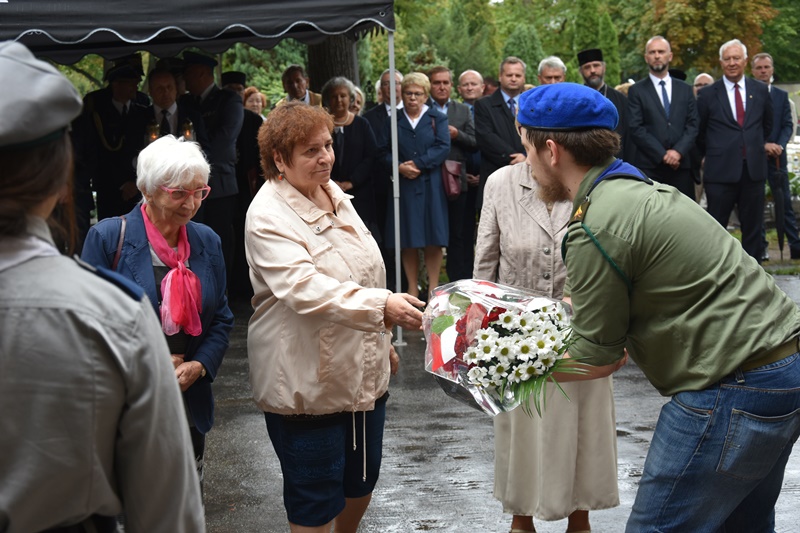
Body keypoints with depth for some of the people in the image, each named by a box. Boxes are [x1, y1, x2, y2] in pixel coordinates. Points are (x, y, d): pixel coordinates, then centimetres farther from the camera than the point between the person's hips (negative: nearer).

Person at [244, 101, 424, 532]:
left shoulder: (333, 194, 7)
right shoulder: (268, 217, -19)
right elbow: (304, 289, -32)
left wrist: (383, 342, 22)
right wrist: (382, 306, -41)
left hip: (364, 370, 8)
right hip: (307, 383, -8)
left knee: (362, 479, 20)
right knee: (315, 497, 2)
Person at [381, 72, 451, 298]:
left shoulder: (437, 119, 7)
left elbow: (443, 148, -5)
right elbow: (384, 152, 5)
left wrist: (418, 164, -14)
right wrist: (400, 167, -14)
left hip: (431, 186, -1)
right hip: (403, 186, 1)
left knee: (433, 241, -2)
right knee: (408, 241, 1)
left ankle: (433, 288, 5)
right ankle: (412, 289, 7)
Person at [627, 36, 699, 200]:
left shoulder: (685, 90, 16)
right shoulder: (636, 91, 6)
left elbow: (693, 125, 8)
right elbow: (636, 129, -3)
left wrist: (678, 151, -9)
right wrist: (663, 155, -10)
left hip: (681, 165, 3)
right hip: (649, 166, -3)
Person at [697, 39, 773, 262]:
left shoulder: (760, 90, 8)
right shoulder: (708, 94, 0)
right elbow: (699, 133, 8)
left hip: (753, 169, 3)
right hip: (721, 170, -3)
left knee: (753, 226, 7)